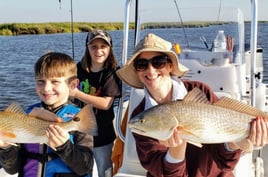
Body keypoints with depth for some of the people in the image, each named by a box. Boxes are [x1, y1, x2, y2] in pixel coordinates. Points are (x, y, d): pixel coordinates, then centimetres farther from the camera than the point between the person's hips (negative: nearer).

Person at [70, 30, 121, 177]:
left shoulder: (112, 72, -14)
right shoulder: (79, 68, -2)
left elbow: (106, 103, -23)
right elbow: (70, 89, 15)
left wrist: (77, 93, -25)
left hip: (102, 134, -4)